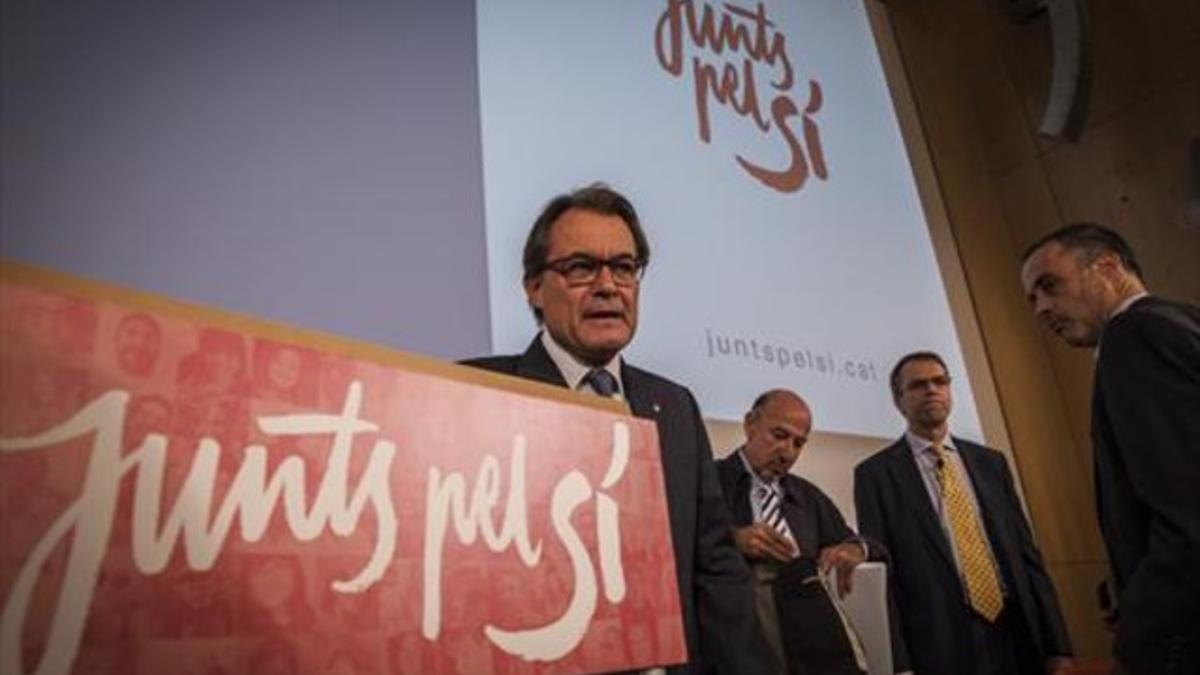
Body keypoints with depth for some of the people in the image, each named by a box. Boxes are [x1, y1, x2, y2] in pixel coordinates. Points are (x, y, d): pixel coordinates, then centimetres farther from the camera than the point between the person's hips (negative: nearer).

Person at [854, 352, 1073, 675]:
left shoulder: (991, 462, 10)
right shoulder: (875, 473, -4)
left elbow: (1026, 553, 9)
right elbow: (879, 573, -7)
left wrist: (1056, 645, 4)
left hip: (1019, 635, 4)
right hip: (943, 646, -4)